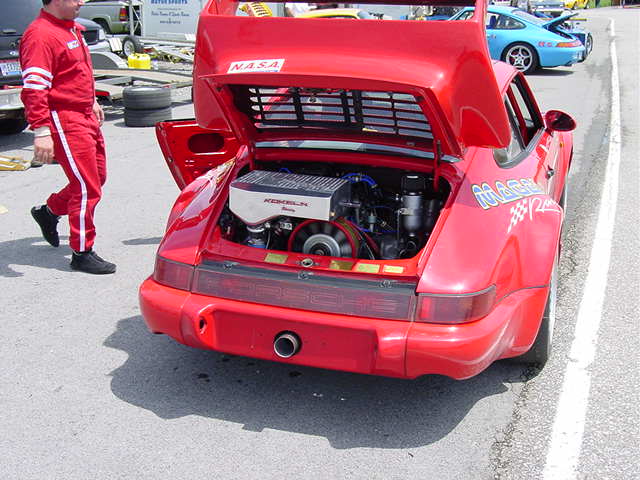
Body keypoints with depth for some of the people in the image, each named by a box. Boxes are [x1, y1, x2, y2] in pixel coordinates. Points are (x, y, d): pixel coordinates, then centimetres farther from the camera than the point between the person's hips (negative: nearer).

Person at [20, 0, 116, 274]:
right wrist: (41, 131, -28)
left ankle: (49, 212, 36)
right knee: (87, 187, -7)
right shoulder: (40, 35, -17)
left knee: (97, 177, 17)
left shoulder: (71, 28, 14)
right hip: (63, 120, -10)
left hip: (85, 117, 10)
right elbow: (33, 89, -23)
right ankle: (82, 254, 4)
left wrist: (92, 102, 29)